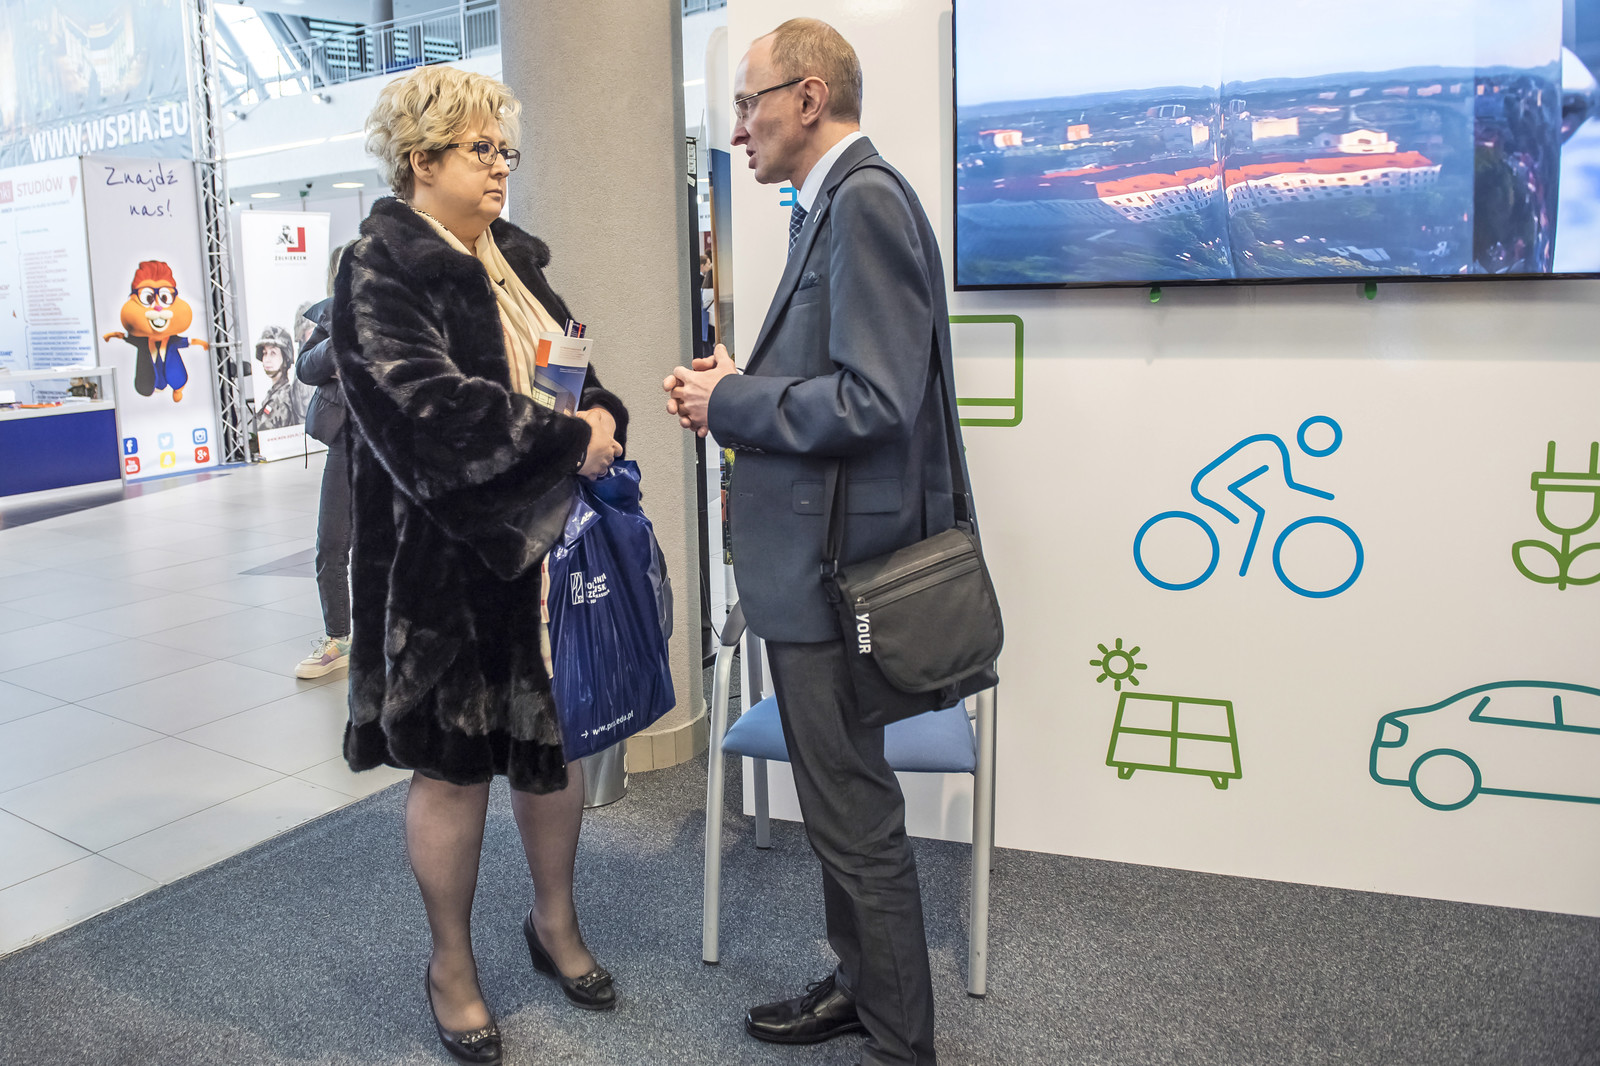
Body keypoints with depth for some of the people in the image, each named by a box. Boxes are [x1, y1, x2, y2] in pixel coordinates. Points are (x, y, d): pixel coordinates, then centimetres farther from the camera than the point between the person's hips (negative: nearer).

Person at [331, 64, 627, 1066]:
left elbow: (577, 366, 18)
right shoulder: (379, 270, -9)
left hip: (548, 542, 7)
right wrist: (567, 438, -19)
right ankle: (453, 965, 28)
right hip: (447, 560, -6)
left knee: (556, 738, 15)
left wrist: (601, 412, -4)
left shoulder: (516, 259, 14)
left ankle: (556, 922, 37)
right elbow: (433, 408, -23)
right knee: (455, 762, 6)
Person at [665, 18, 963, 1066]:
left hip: (837, 560, -11)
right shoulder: (835, 203, 15)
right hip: (814, 556, 11)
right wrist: (742, 374, 4)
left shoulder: (865, 200, -17)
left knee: (856, 816, 3)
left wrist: (731, 405, -14)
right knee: (842, 798, 22)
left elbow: (873, 400, -25)